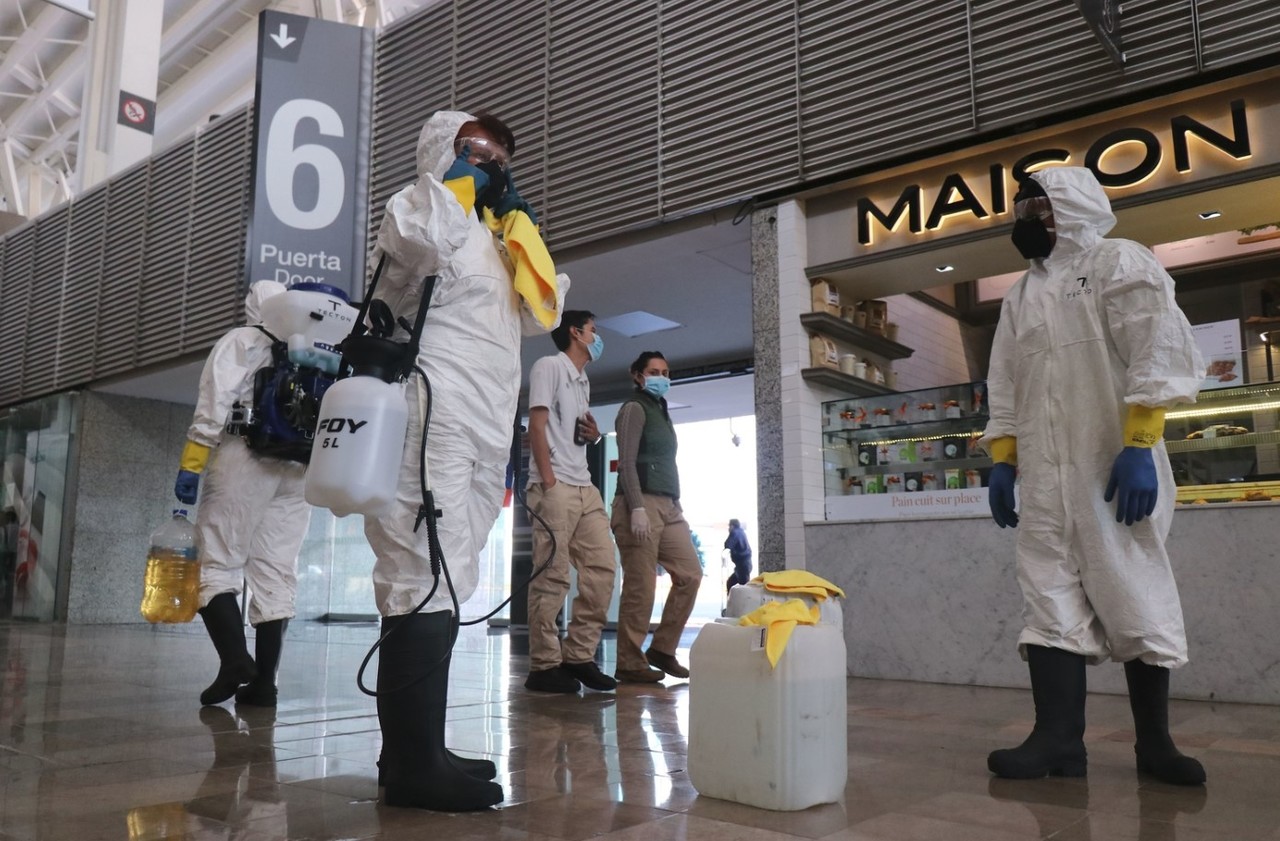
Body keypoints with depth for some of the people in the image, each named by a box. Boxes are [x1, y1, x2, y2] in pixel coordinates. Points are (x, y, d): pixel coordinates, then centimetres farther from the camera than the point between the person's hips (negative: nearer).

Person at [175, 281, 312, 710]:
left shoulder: (240, 341, 7)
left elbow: (214, 405, -6)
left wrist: (190, 466, -7)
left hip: (245, 458, -4)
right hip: (299, 470, 4)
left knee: (218, 564, 1)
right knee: (277, 576, 4)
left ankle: (234, 659, -17)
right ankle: (263, 680, 2)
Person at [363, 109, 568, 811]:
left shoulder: (491, 239, 30)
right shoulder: (428, 209, 5)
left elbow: (544, 312, 24)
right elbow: (411, 236, -21)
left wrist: (518, 218, 22)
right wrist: (462, 178, -1)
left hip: (483, 435, 10)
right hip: (432, 419, -9)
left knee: (442, 587, 8)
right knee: (425, 581, -15)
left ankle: (418, 752, 15)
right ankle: (412, 765, -13)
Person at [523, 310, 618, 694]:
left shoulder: (583, 381, 24)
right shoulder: (549, 366, 0)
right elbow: (537, 425, -9)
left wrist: (595, 435, 8)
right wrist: (548, 481, -16)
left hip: (585, 487, 9)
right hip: (555, 486, -8)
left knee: (602, 568, 2)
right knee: (552, 577, -8)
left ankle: (578, 656, 9)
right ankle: (544, 665, -3)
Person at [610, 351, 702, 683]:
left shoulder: (661, 412, 24)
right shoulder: (634, 408, -1)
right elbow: (627, 463, -11)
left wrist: (677, 505, 15)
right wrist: (637, 508, -20)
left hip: (667, 506, 9)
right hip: (642, 503, -9)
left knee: (690, 574, 4)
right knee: (640, 587, -8)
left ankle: (662, 649, 12)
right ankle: (629, 663, -1)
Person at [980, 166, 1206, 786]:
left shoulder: (1119, 263, 2)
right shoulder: (1019, 297, 20)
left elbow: (1158, 353, -10)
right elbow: (1005, 388, 19)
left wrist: (1139, 447, -18)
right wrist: (1002, 459, 9)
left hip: (1115, 467, -5)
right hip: (1043, 477, 6)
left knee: (1135, 596, 1)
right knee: (1050, 599, -1)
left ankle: (1154, 741, 12)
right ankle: (1059, 738, 0)